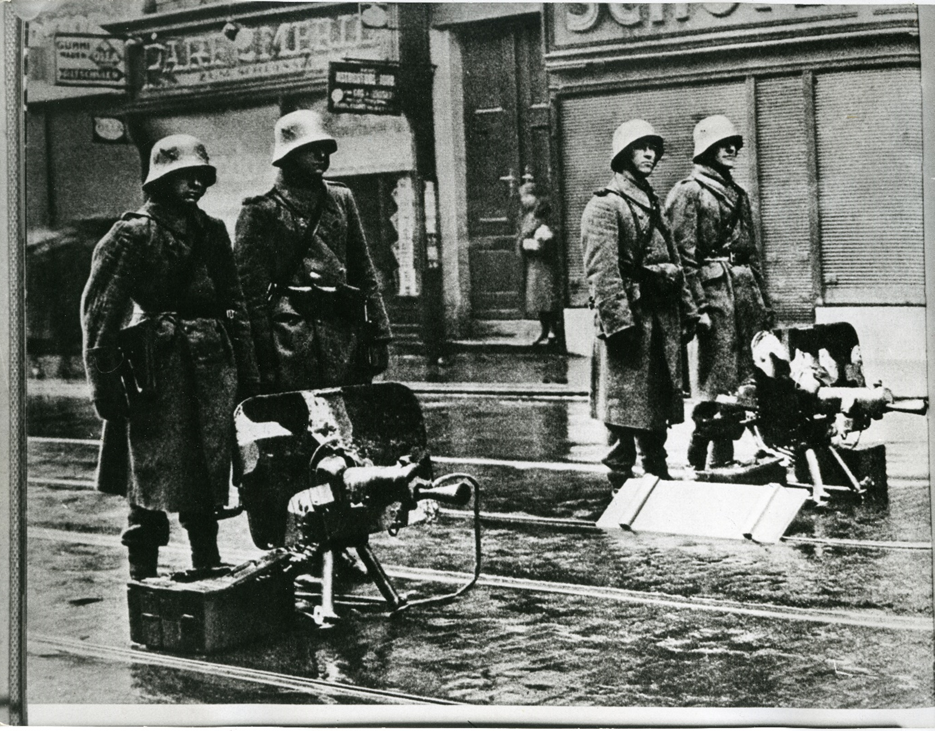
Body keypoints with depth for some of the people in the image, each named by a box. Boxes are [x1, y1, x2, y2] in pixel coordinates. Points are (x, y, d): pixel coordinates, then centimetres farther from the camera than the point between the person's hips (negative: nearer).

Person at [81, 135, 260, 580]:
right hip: (156, 372, -5)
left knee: (208, 484, 10)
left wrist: (247, 373, 14)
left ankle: (209, 575, 21)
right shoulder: (130, 236, -4)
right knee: (153, 482, -3)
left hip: (213, 369, 6)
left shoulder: (211, 231, 15)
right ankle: (144, 582, 7)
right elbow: (98, 315, -7)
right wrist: (106, 384, -13)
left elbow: (234, 305, 19)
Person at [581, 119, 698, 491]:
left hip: (663, 318, 9)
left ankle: (658, 475, 24)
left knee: (658, 408, 15)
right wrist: (619, 320, -24)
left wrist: (687, 310, 17)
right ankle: (622, 483, 1)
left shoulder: (653, 204, 21)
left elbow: (672, 262, 23)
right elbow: (602, 271, -17)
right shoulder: (605, 205, -8)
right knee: (625, 408, -4)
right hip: (631, 316, -9)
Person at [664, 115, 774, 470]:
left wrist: (763, 301, 17)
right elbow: (684, 254, -11)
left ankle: (724, 458, 14)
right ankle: (699, 461, -1)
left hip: (745, 288, 8)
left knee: (746, 378, 7)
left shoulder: (736, 193, 20)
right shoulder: (688, 192, -5)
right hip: (715, 290, -8)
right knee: (718, 380, -8)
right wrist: (699, 306, -18)